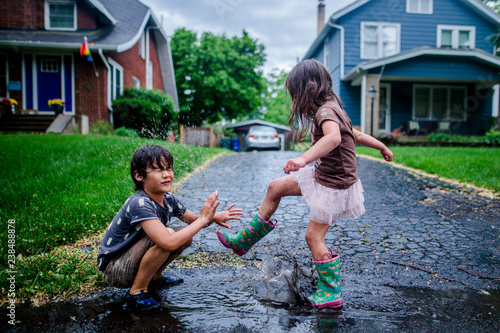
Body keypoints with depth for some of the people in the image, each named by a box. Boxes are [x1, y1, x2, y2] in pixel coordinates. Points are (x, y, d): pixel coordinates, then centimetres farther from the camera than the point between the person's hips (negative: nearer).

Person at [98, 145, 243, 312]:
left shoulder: (168, 199, -5)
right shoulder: (139, 204, -30)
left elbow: (194, 220, 8)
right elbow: (168, 243, -41)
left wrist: (214, 217, -14)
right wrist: (204, 218, -31)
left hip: (132, 260, 8)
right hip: (113, 271, -8)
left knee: (185, 235, -2)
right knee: (167, 235, -29)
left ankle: (155, 277, 15)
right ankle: (136, 291, -12)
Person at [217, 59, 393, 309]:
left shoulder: (325, 111, -23)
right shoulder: (330, 110, 7)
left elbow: (334, 138, -46)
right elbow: (357, 135, 17)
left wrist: (303, 159, -58)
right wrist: (383, 148, 29)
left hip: (334, 186, -10)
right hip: (322, 176, 10)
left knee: (314, 236, -3)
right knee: (275, 188, 10)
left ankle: (331, 293, 12)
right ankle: (244, 241, 21)